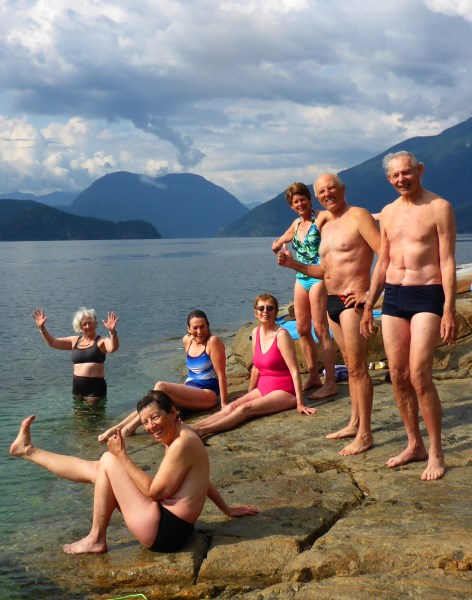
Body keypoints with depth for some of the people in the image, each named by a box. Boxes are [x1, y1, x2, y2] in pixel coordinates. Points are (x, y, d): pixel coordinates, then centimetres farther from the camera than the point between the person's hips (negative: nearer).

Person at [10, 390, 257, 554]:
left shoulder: (182, 444, -22)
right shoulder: (180, 436, 9)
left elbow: (154, 491, -20)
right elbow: (200, 479, 20)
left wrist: (123, 457, -15)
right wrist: (228, 509, 29)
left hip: (164, 531, -10)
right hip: (172, 527, 10)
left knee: (108, 461, -7)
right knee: (96, 468, 12)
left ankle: (96, 540, 4)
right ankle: (28, 450, 27)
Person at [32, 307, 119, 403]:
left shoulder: (101, 341, -3)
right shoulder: (75, 341, 13)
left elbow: (113, 348, -24)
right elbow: (52, 342, 15)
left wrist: (112, 332, -42)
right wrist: (42, 328, 2)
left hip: (95, 387, -5)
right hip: (77, 387, 5)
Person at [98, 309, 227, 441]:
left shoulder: (213, 341, -12)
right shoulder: (187, 340, 9)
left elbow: (221, 374, -15)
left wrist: (224, 404, -18)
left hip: (208, 394, -7)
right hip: (190, 390, 7)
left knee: (160, 386, -27)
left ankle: (130, 428, -26)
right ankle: (116, 428, -21)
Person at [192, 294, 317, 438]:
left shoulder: (281, 335, -15)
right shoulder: (256, 333, 6)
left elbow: (294, 371, -17)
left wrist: (300, 403, -20)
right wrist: (249, 394, 19)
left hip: (284, 392, -7)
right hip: (263, 388, 7)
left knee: (244, 408, -26)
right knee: (232, 406, -16)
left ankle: (201, 431, -38)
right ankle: (192, 428, -30)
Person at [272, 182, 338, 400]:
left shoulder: (321, 217, -8)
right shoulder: (296, 224, 15)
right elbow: (278, 243, 31)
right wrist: (279, 243, 10)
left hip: (317, 277, -8)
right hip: (301, 278, 8)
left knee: (320, 330, -9)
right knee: (302, 330, 11)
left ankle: (330, 383, -5)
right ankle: (313, 377, 23)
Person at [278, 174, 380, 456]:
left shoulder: (358, 216, -8)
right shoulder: (327, 227, 19)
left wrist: (370, 294, -20)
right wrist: (294, 264, 11)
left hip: (352, 301, -9)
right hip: (333, 302, 9)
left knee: (358, 368, -8)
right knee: (352, 366, 15)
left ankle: (365, 435, -5)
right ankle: (355, 424, 22)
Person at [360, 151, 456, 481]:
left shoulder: (439, 208, -5)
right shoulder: (388, 213, 13)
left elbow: (448, 262, -9)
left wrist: (449, 311, -16)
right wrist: (369, 306, 17)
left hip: (427, 296, -6)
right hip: (393, 296, 6)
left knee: (419, 376, -13)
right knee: (398, 376, 5)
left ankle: (436, 452, 0)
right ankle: (415, 445, 19)